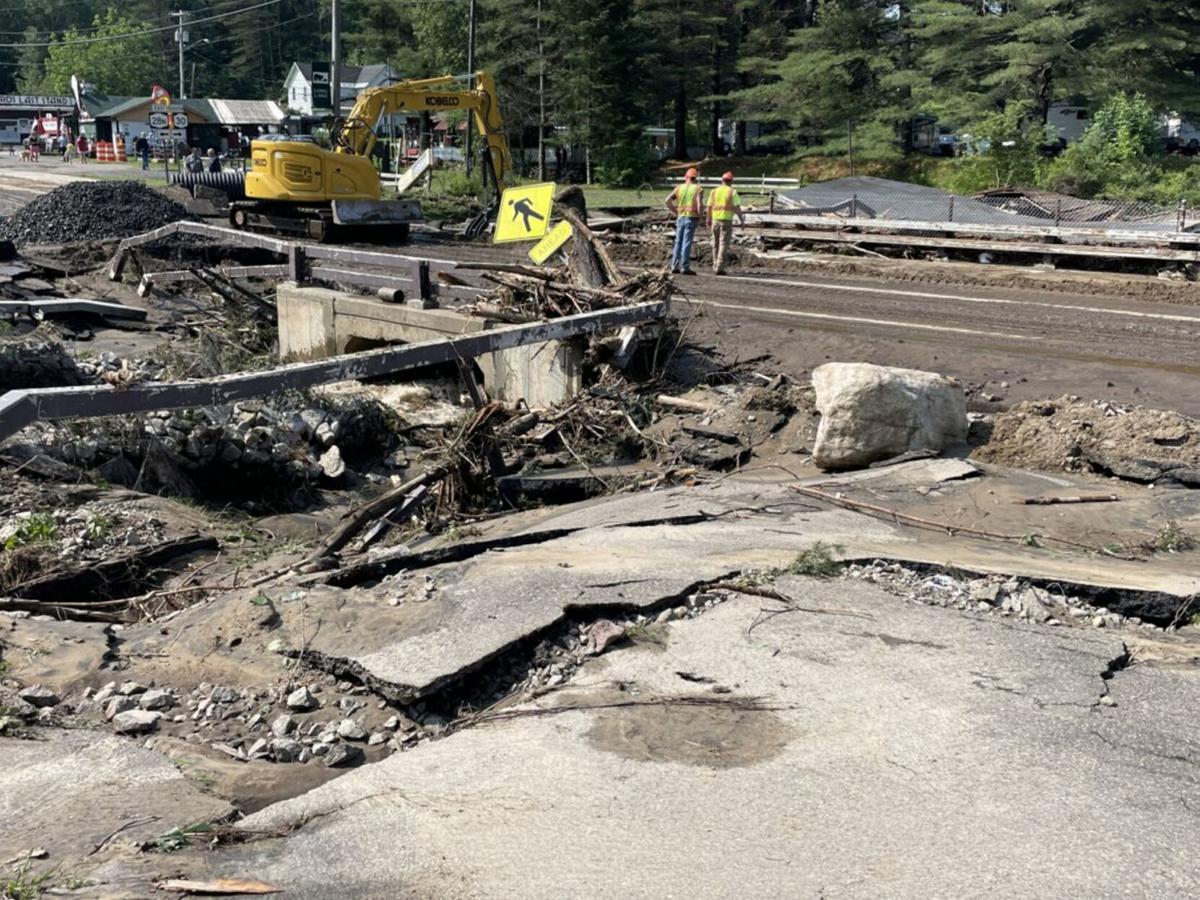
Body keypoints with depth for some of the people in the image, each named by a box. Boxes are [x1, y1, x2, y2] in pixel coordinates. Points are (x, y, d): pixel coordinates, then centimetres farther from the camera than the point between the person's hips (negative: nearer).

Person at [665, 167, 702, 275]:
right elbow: (700, 204, -20)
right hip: (691, 218, -4)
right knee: (687, 243, -5)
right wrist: (699, 215, -4)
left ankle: (675, 266, 9)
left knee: (678, 242, 10)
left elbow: (668, 201, 0)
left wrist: (675, 212, 9)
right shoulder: (698, 189, -4)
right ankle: (684, 268, -6)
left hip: (680, 217, 4)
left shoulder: (680, 187, 7)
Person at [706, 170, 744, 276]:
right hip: (727, 221, -4)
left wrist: (709, 220, 21)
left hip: (715, 220, 4)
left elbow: (709, 207, 7)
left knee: (716, 245, 15)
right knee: (723, 245, -4)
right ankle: (719, 268, -10)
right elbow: (737, 208, -9)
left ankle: (715, 267, 18)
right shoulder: (732, 192, -4)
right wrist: (741, 220, 2)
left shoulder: (714, 191, 6)